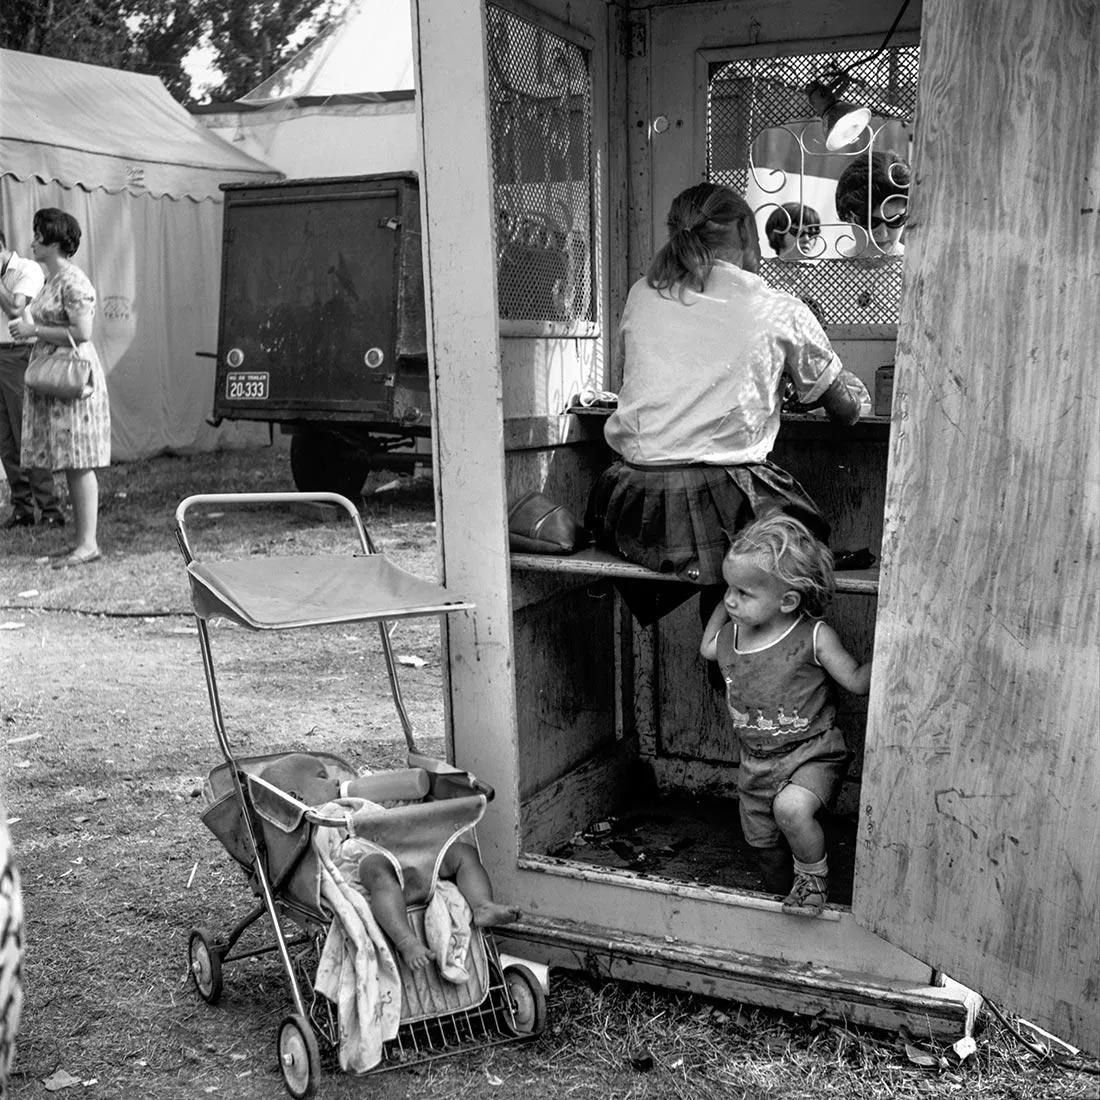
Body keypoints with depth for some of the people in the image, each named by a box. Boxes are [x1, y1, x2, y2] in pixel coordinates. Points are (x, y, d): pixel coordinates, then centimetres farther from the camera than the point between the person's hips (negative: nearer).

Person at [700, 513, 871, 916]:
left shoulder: (813, 637, -16)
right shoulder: (729, 638, -2)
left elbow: (857, 681, -9)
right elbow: (706, 648, 22)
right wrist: (723, 605, 11)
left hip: (811, 752, -6)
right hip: (756, 761, 6)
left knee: (791, 807, -33)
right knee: (762, 841, 17)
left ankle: (813, 877, -5)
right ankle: (780, 891, 48)